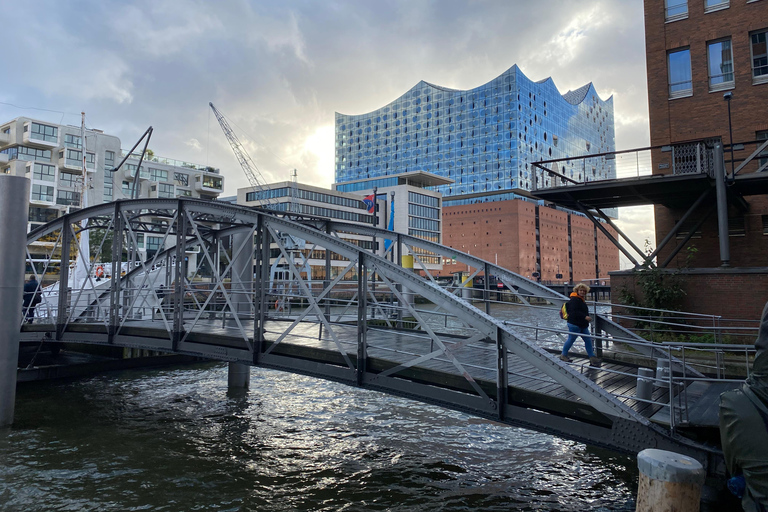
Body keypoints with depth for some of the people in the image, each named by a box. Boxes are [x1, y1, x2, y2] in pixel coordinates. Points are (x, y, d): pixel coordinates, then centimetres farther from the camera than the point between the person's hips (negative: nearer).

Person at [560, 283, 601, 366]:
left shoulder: (581, 300, 15)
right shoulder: (574, 300, -18)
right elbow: (574, 312, -26)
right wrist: (585, 317, -28)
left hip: (582, 325, 10)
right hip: (574, 324, -10)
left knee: (588, 340, 8)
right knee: (571, 340, 1)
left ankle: (592, 357, 13)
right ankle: (563, 355, 17)